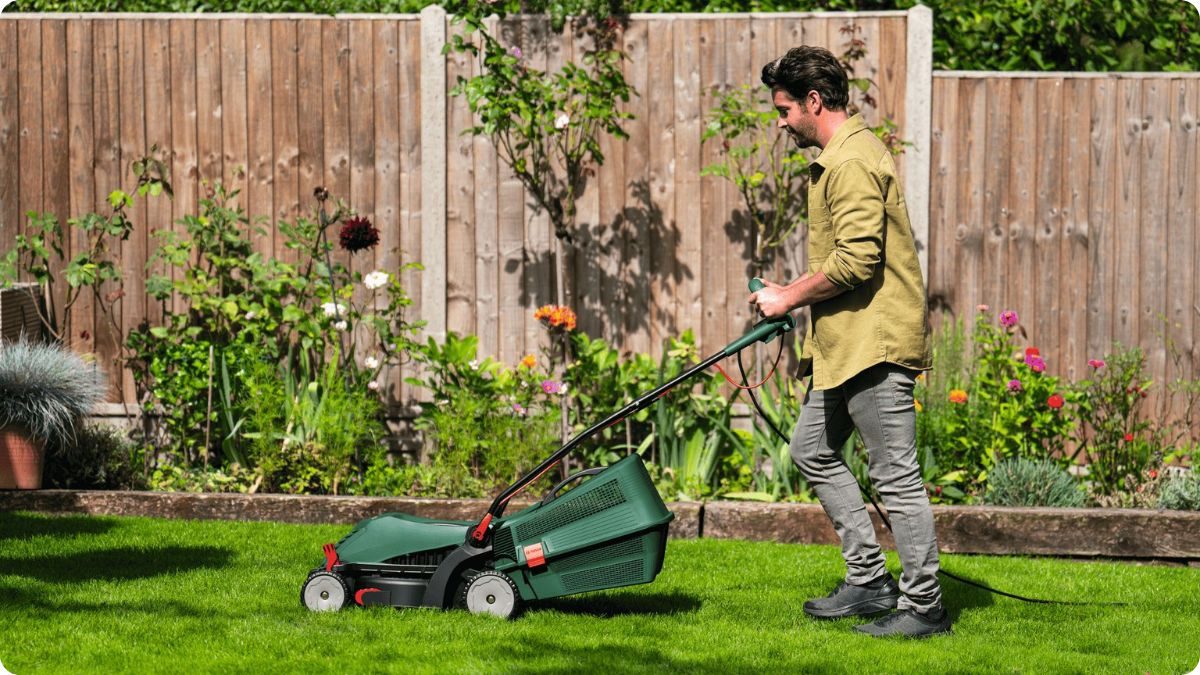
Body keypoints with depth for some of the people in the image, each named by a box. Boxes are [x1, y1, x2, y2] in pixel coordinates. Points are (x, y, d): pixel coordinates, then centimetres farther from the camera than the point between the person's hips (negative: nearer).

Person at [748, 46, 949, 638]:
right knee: (813, 451, 16)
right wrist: (793, 296, 16)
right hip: (846, 344, 12)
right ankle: (868, 582, 20)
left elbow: (855, 258, -24)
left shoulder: (852, 162, -17)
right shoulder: (837, 157, 18)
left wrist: (790, 299, -13)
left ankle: (924, 606, -1)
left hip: (874, 342, -12)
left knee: (895, 473, -6)